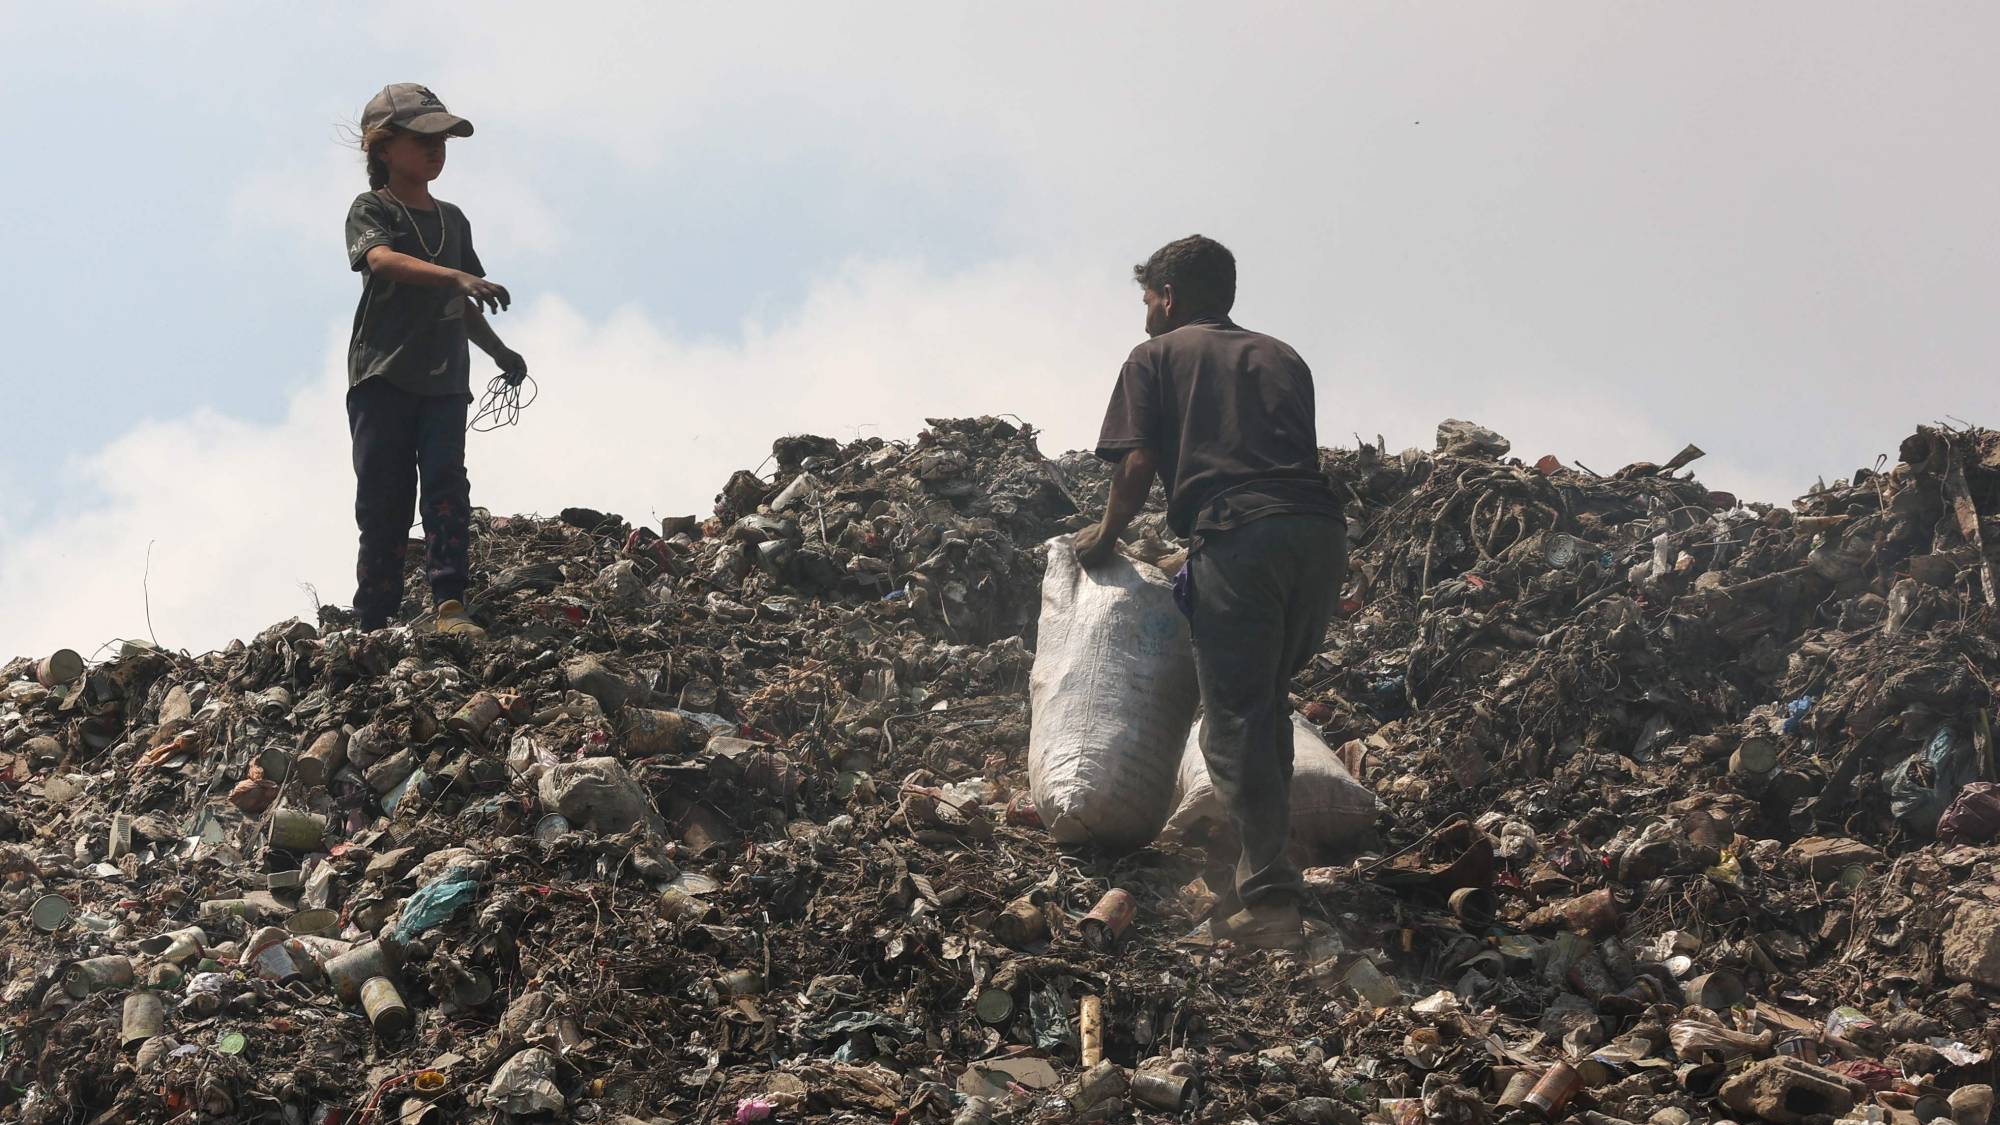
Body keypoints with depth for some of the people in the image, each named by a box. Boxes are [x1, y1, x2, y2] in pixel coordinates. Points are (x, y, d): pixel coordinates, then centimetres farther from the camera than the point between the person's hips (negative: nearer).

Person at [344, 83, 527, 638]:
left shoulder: (452, 219, 21)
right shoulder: (371, 209, 2)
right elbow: (382, 260, -21)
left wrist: (498, 352, 15)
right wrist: (457, 276, -34)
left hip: (444, 378, 4)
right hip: (382, 373, -4)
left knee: (447, 481, -13)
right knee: (385, 498, -4)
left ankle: (450, 603, -22)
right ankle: (374, 621, -2)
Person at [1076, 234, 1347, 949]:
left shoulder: (1156, 358, 16)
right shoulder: (1280, 356, 30)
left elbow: (1138, 465, 7)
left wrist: (1105, 537, 23)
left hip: (1236, 534, -5)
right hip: (1321, 531, 5)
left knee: (1235, 716, -4)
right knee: (1269, 702, 22)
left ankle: (1268, 896, -13)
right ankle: (1267, 856, 25)